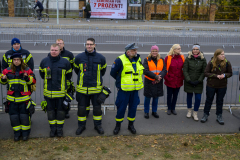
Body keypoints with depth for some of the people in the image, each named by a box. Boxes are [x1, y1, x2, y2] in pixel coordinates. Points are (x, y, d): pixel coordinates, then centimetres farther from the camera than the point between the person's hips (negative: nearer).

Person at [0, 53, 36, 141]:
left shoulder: (27, 70, -2)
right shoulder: (7, 71, 3)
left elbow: (33, 81, -2)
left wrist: (27, 78, -21)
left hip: (24, 98, -2)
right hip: (12, 98, 2)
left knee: (24, 116, 4)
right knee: (14, 116, 7)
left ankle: (25, 132, 22)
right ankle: (17, 132, 24)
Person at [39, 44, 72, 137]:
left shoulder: (65, 62, -4)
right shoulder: (44, 61, 0)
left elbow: (68, 74, 11)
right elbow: (41, 73, 18)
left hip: (61, 91, -1)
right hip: (48, 91, 2)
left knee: (61, 110, 7)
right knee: (50, 110, 10)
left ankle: (60, 128, 21)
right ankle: (53, 128, 23)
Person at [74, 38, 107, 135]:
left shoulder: (101, 58, -1)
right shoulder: (79, 57, -2)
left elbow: (103, 71, 15)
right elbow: (76, 70, 15)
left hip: (96, 88, 0)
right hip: (82, 88, 0)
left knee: (97, 107, 10)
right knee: (81, 108, 8)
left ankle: (98, 125, 27)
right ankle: (81, 125, 25)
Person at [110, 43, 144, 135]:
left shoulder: (138, 59, 5)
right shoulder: (120, 60, -14)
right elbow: (113, 73, -6)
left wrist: (135, 79, 13)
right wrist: (121, 80, 5)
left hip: (135, 89, 5)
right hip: (124, 89, -5)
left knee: (133, 107, 12)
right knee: (121, 108, 3)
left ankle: (131, 125, 30)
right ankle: (118, 125, 22)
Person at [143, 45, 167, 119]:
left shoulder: (161, 60, 5)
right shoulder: (147, 60, -4)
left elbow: (164, 70, -4)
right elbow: (145, 71, -16)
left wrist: (159, 77, -23)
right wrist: (156, 76, -24)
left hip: (158, 82, 3)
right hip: (149, 82, -3)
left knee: (156, 97, 13)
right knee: (148, 97, 6)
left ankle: (154, 111, 30)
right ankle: (146, 112, 23)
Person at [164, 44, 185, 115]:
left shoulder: (182, 57, 1)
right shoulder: (168, 58, -11)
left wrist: (182, 77, 3)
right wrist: (166, 78, -9)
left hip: (178, 81, 3)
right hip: (170, 80, -3)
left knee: (175, 95, 14)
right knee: (169, 95, 10)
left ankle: (173, 108, 29)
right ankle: (169, 109, 26)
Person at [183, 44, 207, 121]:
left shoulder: (203, 59, 0)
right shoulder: (188, 58, -2)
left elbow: (204, 71, 0)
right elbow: (185, 71, -3)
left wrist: (199, 81, -9)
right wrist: (189, 80, -11)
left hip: (198, 82, 0)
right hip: (189, 82, 0)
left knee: (198, 98, -4)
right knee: (189, 96, 10)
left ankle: (195, 113, 12)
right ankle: (189, 111, 29)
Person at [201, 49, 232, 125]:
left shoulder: (227, 63, -7)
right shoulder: (211, 63, -12)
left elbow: (230, 73, 2)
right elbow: (206, 73, -12)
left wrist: (224, 75, -21)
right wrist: (216, 76, -22)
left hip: (222, 86, 1)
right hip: (211, 86, -1)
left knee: (220, 101, 13)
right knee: (209, 100, 11)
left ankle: (219, 116, 27)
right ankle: (205, 115, 25)